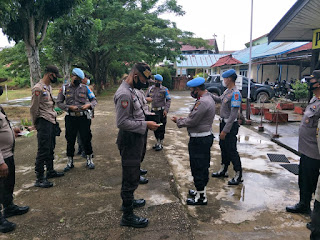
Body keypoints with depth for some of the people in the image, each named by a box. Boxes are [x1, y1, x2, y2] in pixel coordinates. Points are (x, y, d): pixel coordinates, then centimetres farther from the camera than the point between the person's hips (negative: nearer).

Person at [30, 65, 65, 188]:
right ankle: (40, 179, 2)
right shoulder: (38, 88, -15)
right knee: (43, 150, -5)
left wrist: (54, 118, 15)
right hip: (44, 123, -9)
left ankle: (50, 171, 32)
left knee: (51, 148, 18)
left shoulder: (49, 87, 15)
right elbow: (34, 108, -13)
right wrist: (36, 124, -5)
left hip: (52, 121, 9)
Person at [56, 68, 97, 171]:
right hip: (70, 118, 1)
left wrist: (89, 105, -14)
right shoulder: (64, 88, 4)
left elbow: (94, 100, 7)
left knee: (86, 139, 4)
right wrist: (69, 107, -13)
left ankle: (89, 160, 20)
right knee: (70, 140, 8)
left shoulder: (85, 88, 4)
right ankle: (70, 162, 24)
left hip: (84, 117, -1)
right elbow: (59, 103, 3)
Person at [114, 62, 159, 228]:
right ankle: (128, 216, 15)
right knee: (131, 178, 0)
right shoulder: (124, 94, -22)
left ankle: (128, 200, 44)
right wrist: (146, 125, -22)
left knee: (132, 174, 25)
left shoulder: (131, 90, 10)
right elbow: (122, 122, -26)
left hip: (135, 140, 11)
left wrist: (146, 122, 8)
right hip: (129, 141, -10)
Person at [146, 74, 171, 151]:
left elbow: (168, 100, -3)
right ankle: (158, 142, 27)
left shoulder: (164, 90, -3)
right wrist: (147, 99, -10)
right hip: (153, 111, 5)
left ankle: (161, 144, 9)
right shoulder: (150, 88, 9)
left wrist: (166, 110, -14)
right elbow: (146, 97, 15)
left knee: (161, 128, -2)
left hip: (161, 111, -5)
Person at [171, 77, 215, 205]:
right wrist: (184, 119, 8)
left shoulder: (202, 102, -22)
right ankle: (201, 190, 34)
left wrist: (178, 121, -5)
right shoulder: (208, 98, 12)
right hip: (206, 137, 11)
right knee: (203, 166, 19)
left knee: (198, 167, 1)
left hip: (199, 140, -11)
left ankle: (201, 197, 13)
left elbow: (191, 122, -21)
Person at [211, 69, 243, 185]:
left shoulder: (235, 93, -22)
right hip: (223, 122, 10)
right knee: (223, 147, 19)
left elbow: (233, 115, -25)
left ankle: (238, 175, 12)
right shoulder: (227, 91, 7)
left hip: (230, 125, -10)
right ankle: (223, 170, 34)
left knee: (231, 150, -2)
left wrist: (225, 130, -24)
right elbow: (219, 99, 27)